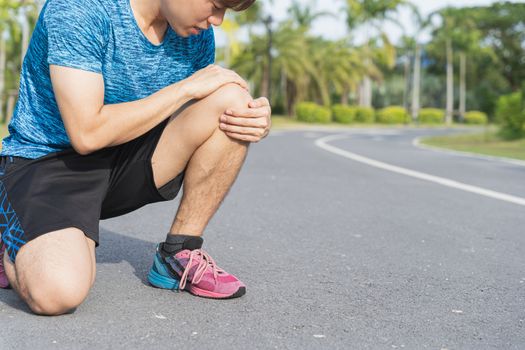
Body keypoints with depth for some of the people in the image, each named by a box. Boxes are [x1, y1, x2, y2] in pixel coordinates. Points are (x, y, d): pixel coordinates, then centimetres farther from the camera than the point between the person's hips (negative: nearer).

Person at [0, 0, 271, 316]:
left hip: (126, 161, 6)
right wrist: (186, 88, -21)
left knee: (235, 103, -16)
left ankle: (179, 254, -5)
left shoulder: (198, 34, -1)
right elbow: (87, 134, -26)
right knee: (58, 292, -35)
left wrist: (258, 121, -14)